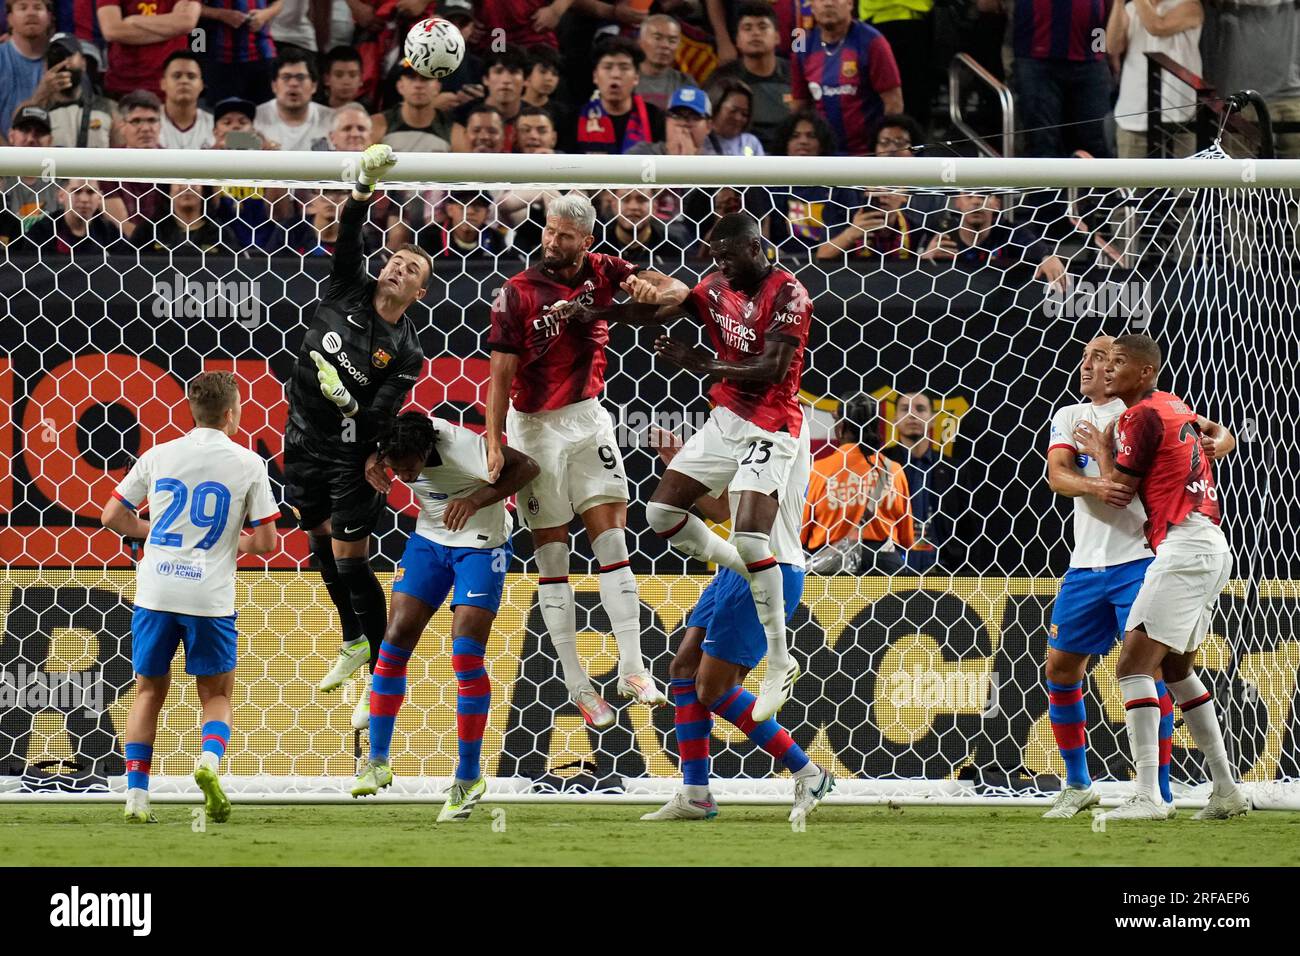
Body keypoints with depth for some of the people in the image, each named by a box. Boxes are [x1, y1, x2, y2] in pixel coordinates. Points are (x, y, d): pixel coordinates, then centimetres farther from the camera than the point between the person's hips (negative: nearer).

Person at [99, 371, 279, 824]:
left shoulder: (159, 456, 4)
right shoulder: (248, 464, -2)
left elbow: (112, 516, 8)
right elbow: (266, 542, -1)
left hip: (155, 593, 2)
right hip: (211, 595, -2)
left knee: (150, 690, 16)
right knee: (216, 695, 13)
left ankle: (136, 792, 6)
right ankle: (210, 759, -17)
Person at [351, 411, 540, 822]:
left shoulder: (463, 448, -31)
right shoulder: (395, 447, -15)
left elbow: (527, 467, -24)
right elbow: (372, 456, 11)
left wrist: (476, 500, -35)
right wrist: (371, 463, -14)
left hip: (480, 545, -5)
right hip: (429, 539, 5)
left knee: (466, 657, -12)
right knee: (396, 638, -3)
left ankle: (468, 778, 1)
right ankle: (377, 761, 9)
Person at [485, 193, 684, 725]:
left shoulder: (601, 273, -1)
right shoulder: (518, 293, -11)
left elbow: (675, 289, -1)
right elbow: (502, 372, -12)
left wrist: (657, 292, -25)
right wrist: (494, 444, -21)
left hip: (587, 420, 3)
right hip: (535, 426, -3)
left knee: (611, 537, -4)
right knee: (551, 555, 1)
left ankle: (632, 671, -4)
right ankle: (576, 685, 4)